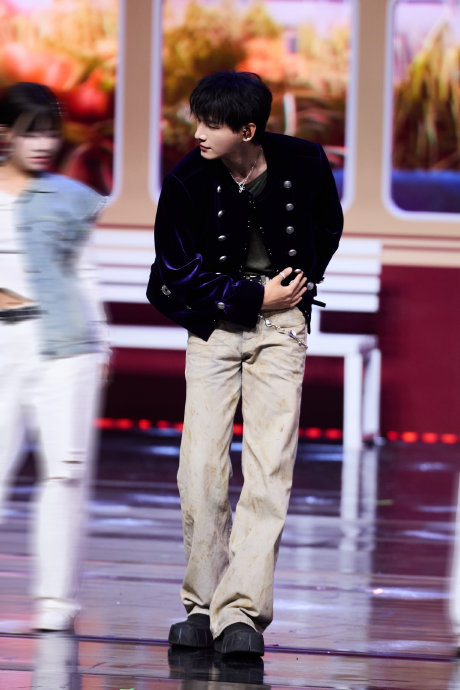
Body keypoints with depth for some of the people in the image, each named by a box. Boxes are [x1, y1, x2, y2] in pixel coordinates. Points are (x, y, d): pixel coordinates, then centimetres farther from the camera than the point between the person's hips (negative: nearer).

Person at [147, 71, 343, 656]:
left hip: (280, 327, 0)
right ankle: (201, 604, 6)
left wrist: (297, 286, -1)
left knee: (269, 469, -11)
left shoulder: (304, 165, -7)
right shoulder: (187, 181, -10)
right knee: (201, 466, -7)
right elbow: (176, 277, -6)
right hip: (213, 326, 0)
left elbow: (326, 228, 13)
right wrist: (254, 297, -11)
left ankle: (241, 612, -14)